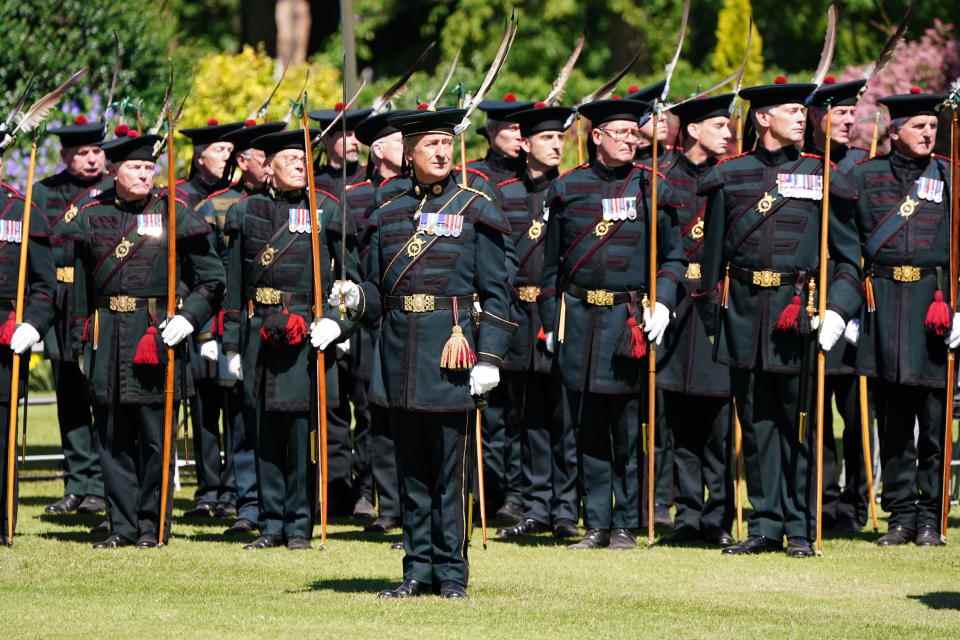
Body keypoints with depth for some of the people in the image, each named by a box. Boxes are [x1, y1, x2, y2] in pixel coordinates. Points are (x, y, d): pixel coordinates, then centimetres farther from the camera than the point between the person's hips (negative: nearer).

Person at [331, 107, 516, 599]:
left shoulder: (475, 211, 1)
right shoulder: (389, 216, 12)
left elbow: (496, 293, -2)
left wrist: (489, 357, -9)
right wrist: (356, 298, -6)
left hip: (451, 353, -4)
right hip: (400, 353, 4)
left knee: (449, 469, -1)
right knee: (411, 470, 8)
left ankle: (450, 572, 5)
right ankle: (417, 571, 14)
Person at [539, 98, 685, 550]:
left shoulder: (652, 188, 5)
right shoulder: (567, 189, 8)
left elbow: (674, 256, 7)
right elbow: (552, 263, 13)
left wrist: (662, 301, -8)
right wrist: (550, 322, 10)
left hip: (633, 321, -2)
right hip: (580, 321, 2)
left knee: (631, 431, -1)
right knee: (588, 429, 4)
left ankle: (626, 526, 5)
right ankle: (596, 525, 10)